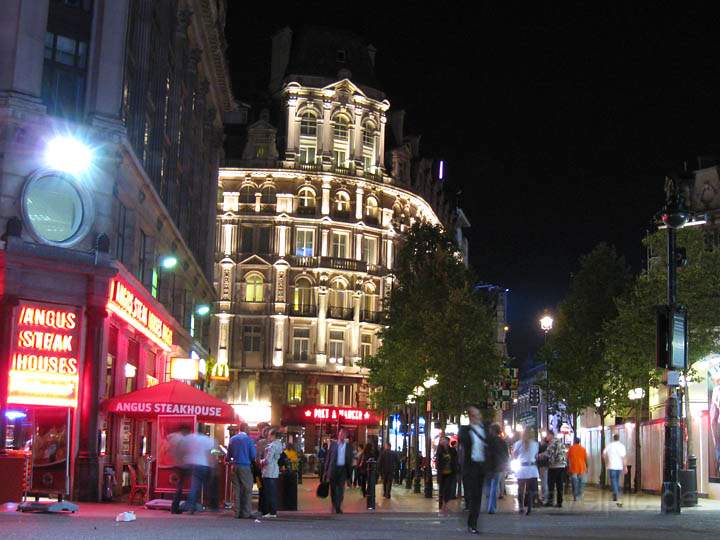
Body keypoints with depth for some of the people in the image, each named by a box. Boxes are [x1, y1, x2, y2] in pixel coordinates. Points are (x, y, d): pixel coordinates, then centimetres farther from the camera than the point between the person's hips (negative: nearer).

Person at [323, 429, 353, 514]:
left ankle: (338, 507, -4)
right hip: (333, 468, 0)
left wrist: (349, 471, 2)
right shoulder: (333, 444, 4)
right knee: (333, 488, 7)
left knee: (341, 488, -7)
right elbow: (328, 457, 4)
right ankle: (334, 505, 21)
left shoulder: (348, 446, 5)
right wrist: (326, 470, -1)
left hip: (343, 469, 0)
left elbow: (350, 459, 7)